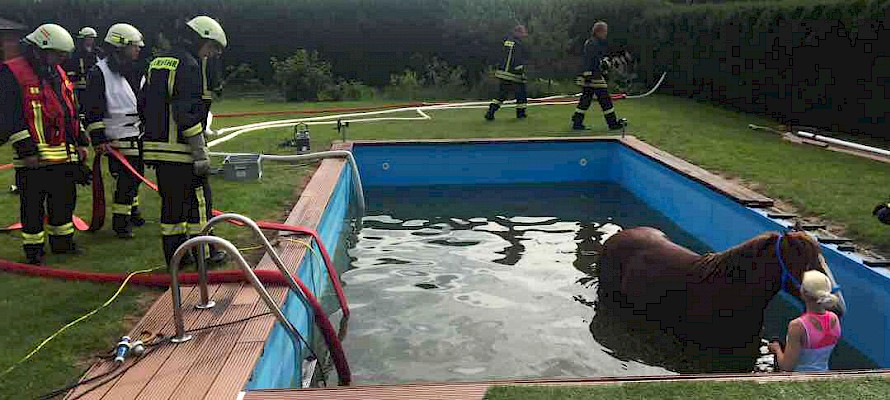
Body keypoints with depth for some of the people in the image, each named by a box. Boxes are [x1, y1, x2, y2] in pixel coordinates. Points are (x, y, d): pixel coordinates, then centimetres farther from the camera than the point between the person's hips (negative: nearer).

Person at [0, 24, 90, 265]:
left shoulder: (58, 74, 17)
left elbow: (71, 112, 23)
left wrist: (80, 142, 18)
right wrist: (26, 148, -17)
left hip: (65, 156, 7)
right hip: (34, 159, -7)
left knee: (65, 200, 17)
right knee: (33, 206, 3)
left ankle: (62, 241, 32)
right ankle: (33, 250, 14)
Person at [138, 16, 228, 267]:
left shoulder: (157, 64, 17)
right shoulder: (189, 65, -12)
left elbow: (143, 104, 20)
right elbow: (188, 114, -20)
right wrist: (201, 154, -18)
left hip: (156, 149, 9)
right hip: (181, 151, -9)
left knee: (171, 201, 15)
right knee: (199, 200, 3)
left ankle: (175, 255, 21)